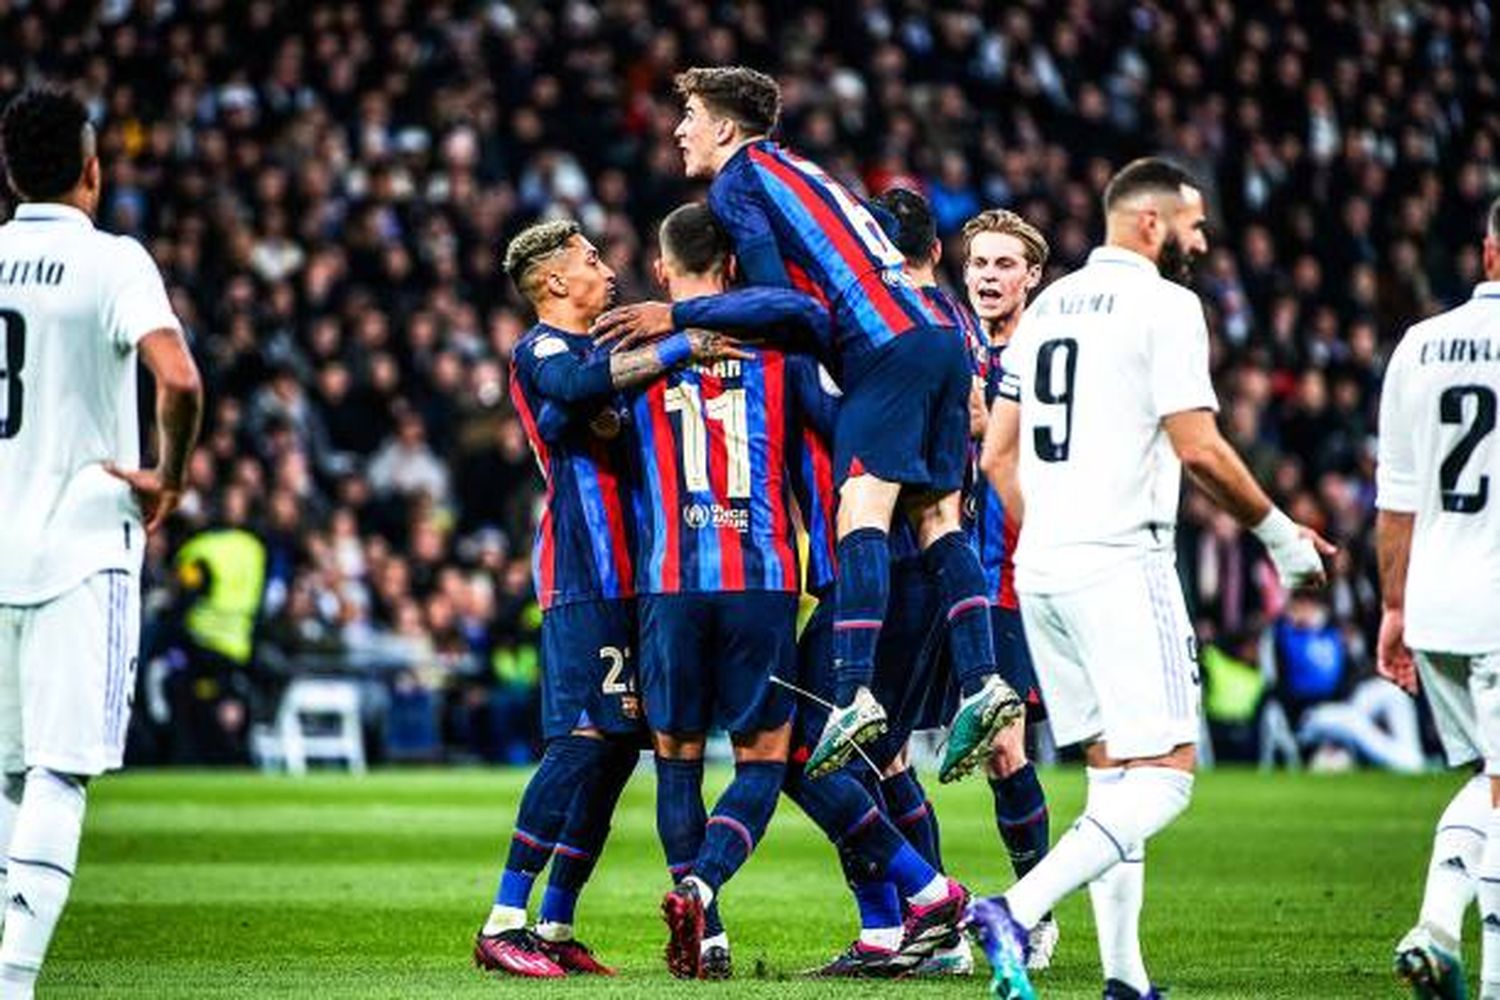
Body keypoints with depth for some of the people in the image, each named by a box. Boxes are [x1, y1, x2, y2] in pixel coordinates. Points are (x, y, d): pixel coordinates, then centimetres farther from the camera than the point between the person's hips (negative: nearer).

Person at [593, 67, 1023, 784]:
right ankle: (981, 683, -4)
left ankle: (855, 695, -28)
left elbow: (774, 295, -8)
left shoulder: (737, 181, 3)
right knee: (935, 517, 6)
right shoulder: (797, 173, 30)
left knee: (861, 507, -16)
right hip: (938, 338, 9)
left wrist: (677, 318, -3)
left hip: (887, 345, -9)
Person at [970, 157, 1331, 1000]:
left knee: (1114, 771, 13)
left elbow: (998, 455, 17)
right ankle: (1017, 911, -24)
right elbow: (1198, 448, -14)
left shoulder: (1049, 306, 16)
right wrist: (1279, 532, -2)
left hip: (1041, 564, 8)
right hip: (1119, 565, -8)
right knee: (1164, 775, -8)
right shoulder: (1163, 305, -7)